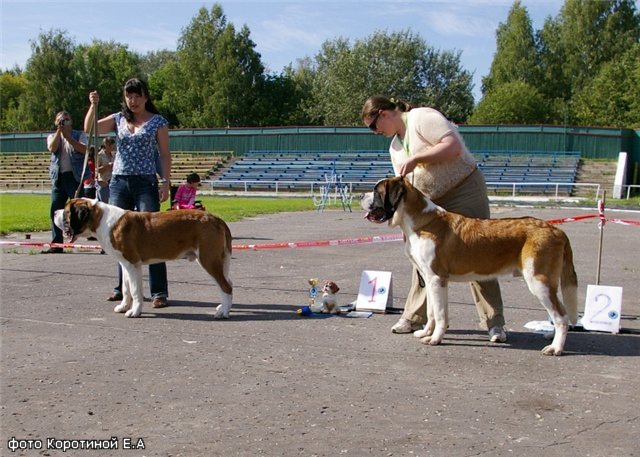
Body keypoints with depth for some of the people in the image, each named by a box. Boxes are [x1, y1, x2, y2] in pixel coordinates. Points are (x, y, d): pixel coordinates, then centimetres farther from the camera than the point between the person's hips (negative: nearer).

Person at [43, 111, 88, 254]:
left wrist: (68, 136, -12)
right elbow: (52, 148, -6)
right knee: (55, 210, 3)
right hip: (58, 178, 4)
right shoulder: (52, 136, 16)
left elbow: (84, 149, -10)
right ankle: (56, 244, 10)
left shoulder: (79, 135, 9)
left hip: (76, 176, -4)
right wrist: (59, 131, -12)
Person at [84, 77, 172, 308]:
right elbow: (89, 128, 5)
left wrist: (166, 182, -9)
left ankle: (159, 291, -8)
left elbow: (165, 154, 0)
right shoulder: (118, 119, 13)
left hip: (146, 183, -4)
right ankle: (124, 287, 20)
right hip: (118, 182, 5)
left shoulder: (157, 121, 3)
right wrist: (93, 105, -8)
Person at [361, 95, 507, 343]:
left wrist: (415, 159, -24)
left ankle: (494, 323, 1)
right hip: (430, 203, 8)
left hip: (464, 191, -8)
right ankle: (414, 317, 16)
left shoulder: (422, 118, -11)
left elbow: (453, 147, -23)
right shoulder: (395, 146, 13)